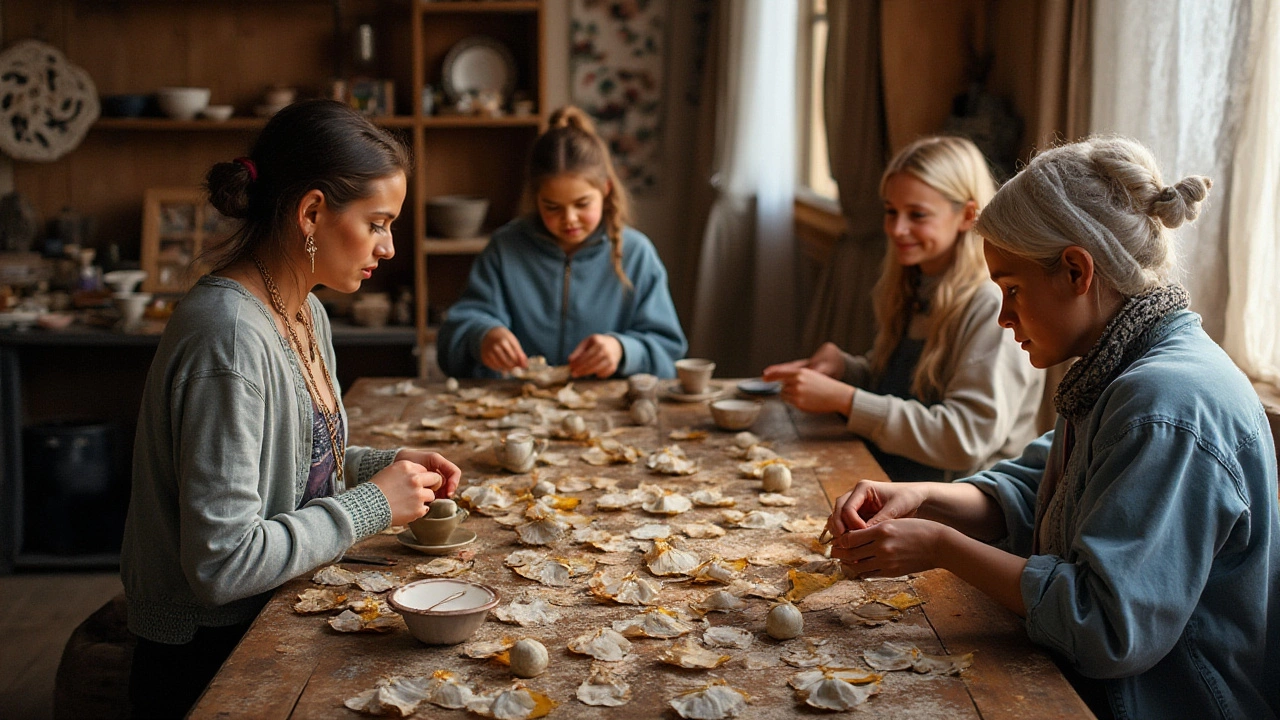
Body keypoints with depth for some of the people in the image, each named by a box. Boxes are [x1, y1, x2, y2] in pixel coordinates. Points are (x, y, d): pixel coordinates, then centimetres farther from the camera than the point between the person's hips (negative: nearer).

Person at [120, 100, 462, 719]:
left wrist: (386, 465, 2)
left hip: (269, 621, 9)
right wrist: (371, 505, -18)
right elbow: (222, 561, -27)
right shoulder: (229, 334, -25)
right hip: (210, 657, -8)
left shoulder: (305, 312, 6)